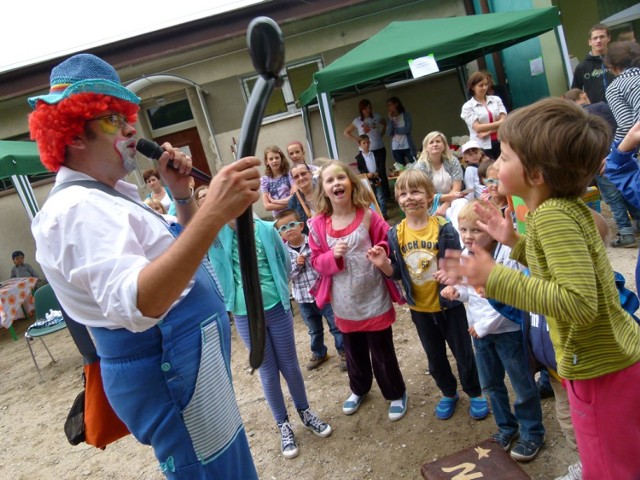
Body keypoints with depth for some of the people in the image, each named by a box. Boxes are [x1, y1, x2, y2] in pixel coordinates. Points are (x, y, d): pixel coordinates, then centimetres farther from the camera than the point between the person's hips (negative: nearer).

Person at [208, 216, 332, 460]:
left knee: (290, 365, 14)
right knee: (268, 371, 12)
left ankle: (305, 413, 38)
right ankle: (283, 426, 31)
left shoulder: (266, 229, -8)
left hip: (277, 307, 0)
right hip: (245, 316, 0)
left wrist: (276, 289, 2)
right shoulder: (216, 231, -7)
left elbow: (285, 263, 1)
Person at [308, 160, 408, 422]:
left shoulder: (368, 216, -12)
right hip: (344, 304, 3)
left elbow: (389, 243, -3)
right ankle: (359, 389, 49)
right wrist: (333, 256, -22)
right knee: (354, 352, 23)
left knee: (382, 352, 11)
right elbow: (316, 261, -3)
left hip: (374, 299, -2)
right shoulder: (318, 225, -8)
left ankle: (396, 394, 37)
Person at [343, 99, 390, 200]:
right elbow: (345, 132, 6)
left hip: (380, 149, 1)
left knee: (382, 172, 2)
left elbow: (385, 124, 21)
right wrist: (356, 140, -4)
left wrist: (381, 134, 7)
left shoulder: (376, 117, 1)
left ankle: (387, 195, 12)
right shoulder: (357, 121, -3)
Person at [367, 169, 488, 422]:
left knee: (463, 352, 14)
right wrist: (384, 265, -21)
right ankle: (448, 393, 46)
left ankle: (475, 393, 41)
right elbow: (397, 273, -1)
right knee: (435, 358, 21)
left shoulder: (444, 228, -16)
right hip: (420, 308, 3)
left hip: (449, 304, -3)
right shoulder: (395, 234, -7)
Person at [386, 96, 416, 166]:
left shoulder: (405, 115, 1)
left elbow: (407, 129, -11)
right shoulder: (391, 118, 11)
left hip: (407, 147, -3)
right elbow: (389, 133, -1)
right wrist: (391, 119, -5)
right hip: (395, 148, 3)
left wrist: (395, 130, 1)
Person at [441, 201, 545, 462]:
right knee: (490, 384, 19)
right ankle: (507, 427, 40)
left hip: (507, 330, -6)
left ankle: (532, 432, 32)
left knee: (522, 385, 10)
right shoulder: (465, 257, -3)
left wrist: (484, 326, -18)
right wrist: (456, 292, -12)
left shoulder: (506, 257, -23)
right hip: (479, 331, 7)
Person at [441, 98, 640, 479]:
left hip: (601, 371, -9)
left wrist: (494, 279, -33)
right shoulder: (567, 206, 2)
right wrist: (516, 242, 6)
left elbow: (579, 302, -35)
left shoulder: (552, 216, -27)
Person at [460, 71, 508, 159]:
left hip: (501, 142, 3)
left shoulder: (496, 99, 9)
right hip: (482, 146, -3)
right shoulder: (468, 107, 1)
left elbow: (505, 121, 1)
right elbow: (478, 128, -8)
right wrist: (499, 123, -7)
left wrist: (487, 132, -12)